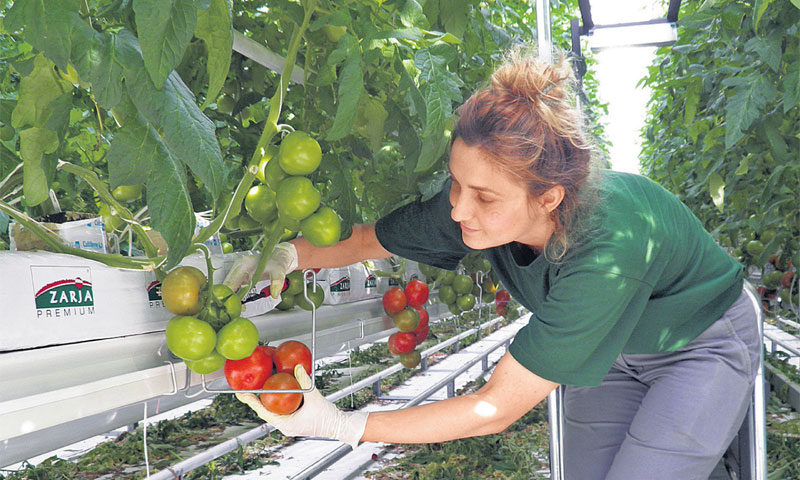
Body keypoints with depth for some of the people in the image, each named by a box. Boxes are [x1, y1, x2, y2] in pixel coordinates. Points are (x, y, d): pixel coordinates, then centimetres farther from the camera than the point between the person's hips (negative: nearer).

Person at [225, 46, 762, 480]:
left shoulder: (607, 248, -43)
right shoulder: (472, 202, -27)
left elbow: (495, 408, -38)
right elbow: (369, 238, -8)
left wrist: (342, 426, -37)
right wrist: (287, 255, -26)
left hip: (703, 343, -5)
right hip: (611, 349, 5)